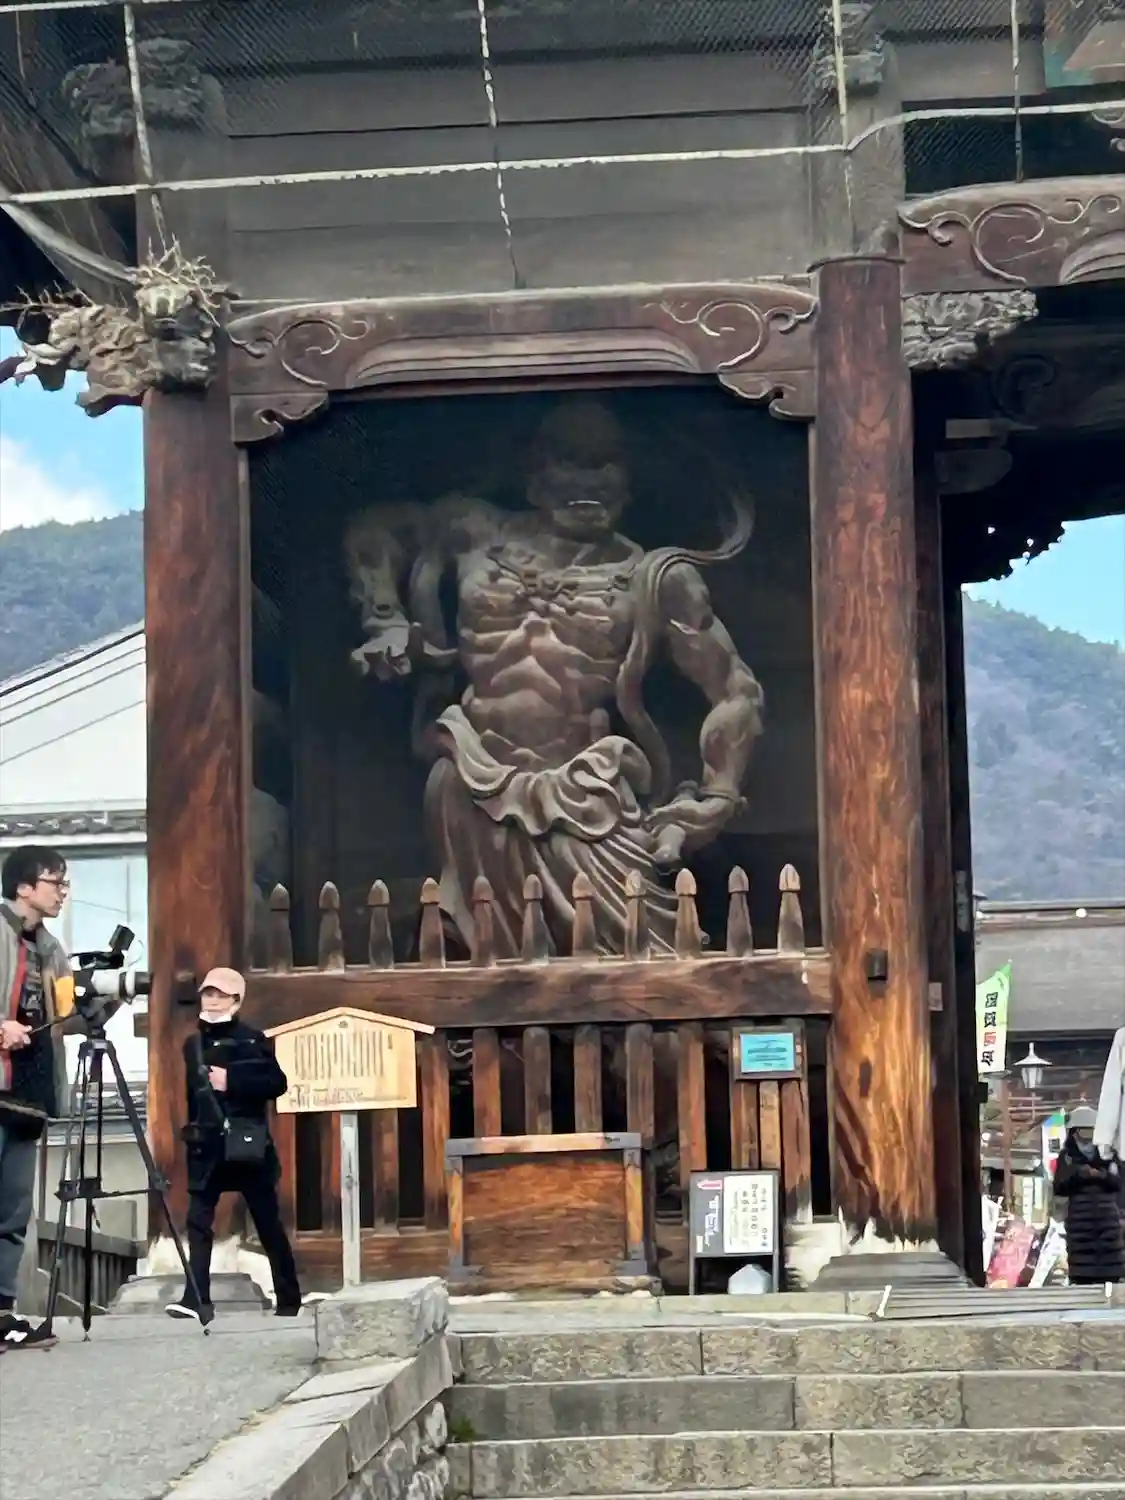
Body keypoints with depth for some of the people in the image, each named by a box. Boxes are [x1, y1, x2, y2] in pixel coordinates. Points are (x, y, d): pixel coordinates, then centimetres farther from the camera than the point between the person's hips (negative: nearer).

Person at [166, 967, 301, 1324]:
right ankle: (197, 1299, -12)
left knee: (269, 1224, 4)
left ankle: (289, 1299, 13)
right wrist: (191, 1134, 11)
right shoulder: (193, 1044, 10)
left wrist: (232, 1081, -20)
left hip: (247, 1144, -4)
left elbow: (277, 1083, -12)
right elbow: (191, 1092, 16)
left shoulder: (252, 1039, -3)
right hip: (207, 1145, 4)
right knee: (198, 1221, -8)